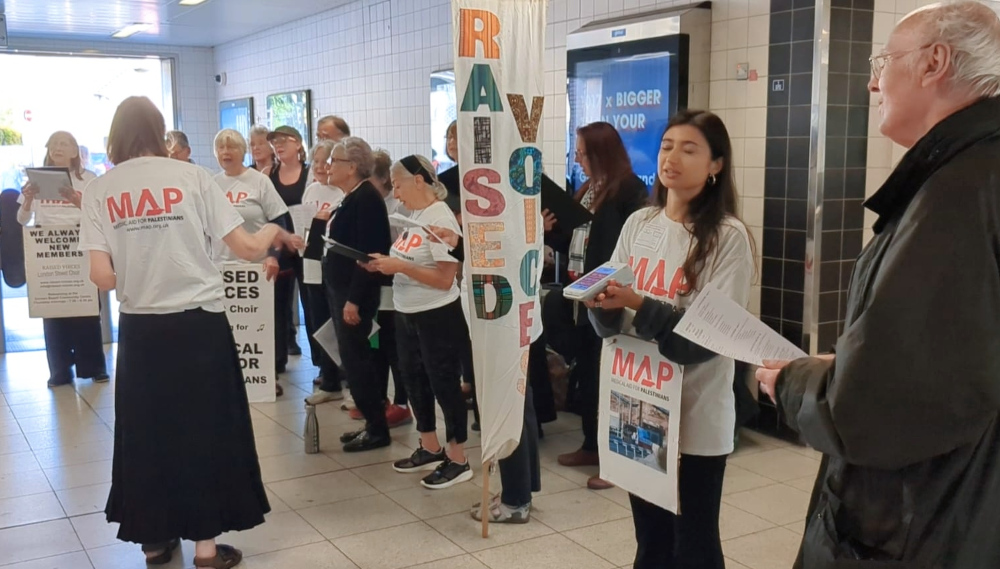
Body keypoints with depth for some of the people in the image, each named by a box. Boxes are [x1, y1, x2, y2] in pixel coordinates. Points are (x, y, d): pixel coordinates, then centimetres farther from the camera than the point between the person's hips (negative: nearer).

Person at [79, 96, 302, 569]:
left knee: (146, 431, 16)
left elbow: (102, 277, -7)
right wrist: (274, 232, 15)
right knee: (206, 429, 9)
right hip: (200, 324, -2)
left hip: (141, 329, 2)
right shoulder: (191, 176, -4)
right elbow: (248, 250, -6)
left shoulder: (99, 190, 0)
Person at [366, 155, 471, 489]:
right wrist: (385, 264, -2)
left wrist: (399, 266, -23)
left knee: (444, 385, 2)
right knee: (415, 382, 18)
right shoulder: (415, 215, 7)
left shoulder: (441, 219, -18)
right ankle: (430, 449, 34)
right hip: (406, 314, 9)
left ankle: (458, 460, 15)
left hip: (438, 317, -9)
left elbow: (445, 279, -22)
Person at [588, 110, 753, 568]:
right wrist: (601, 303, -14)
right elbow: (610, 323, 7)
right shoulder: (638, 224, 5)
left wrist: (640, 305, -26)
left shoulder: (728, 237, -11)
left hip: (697, 417, -5)